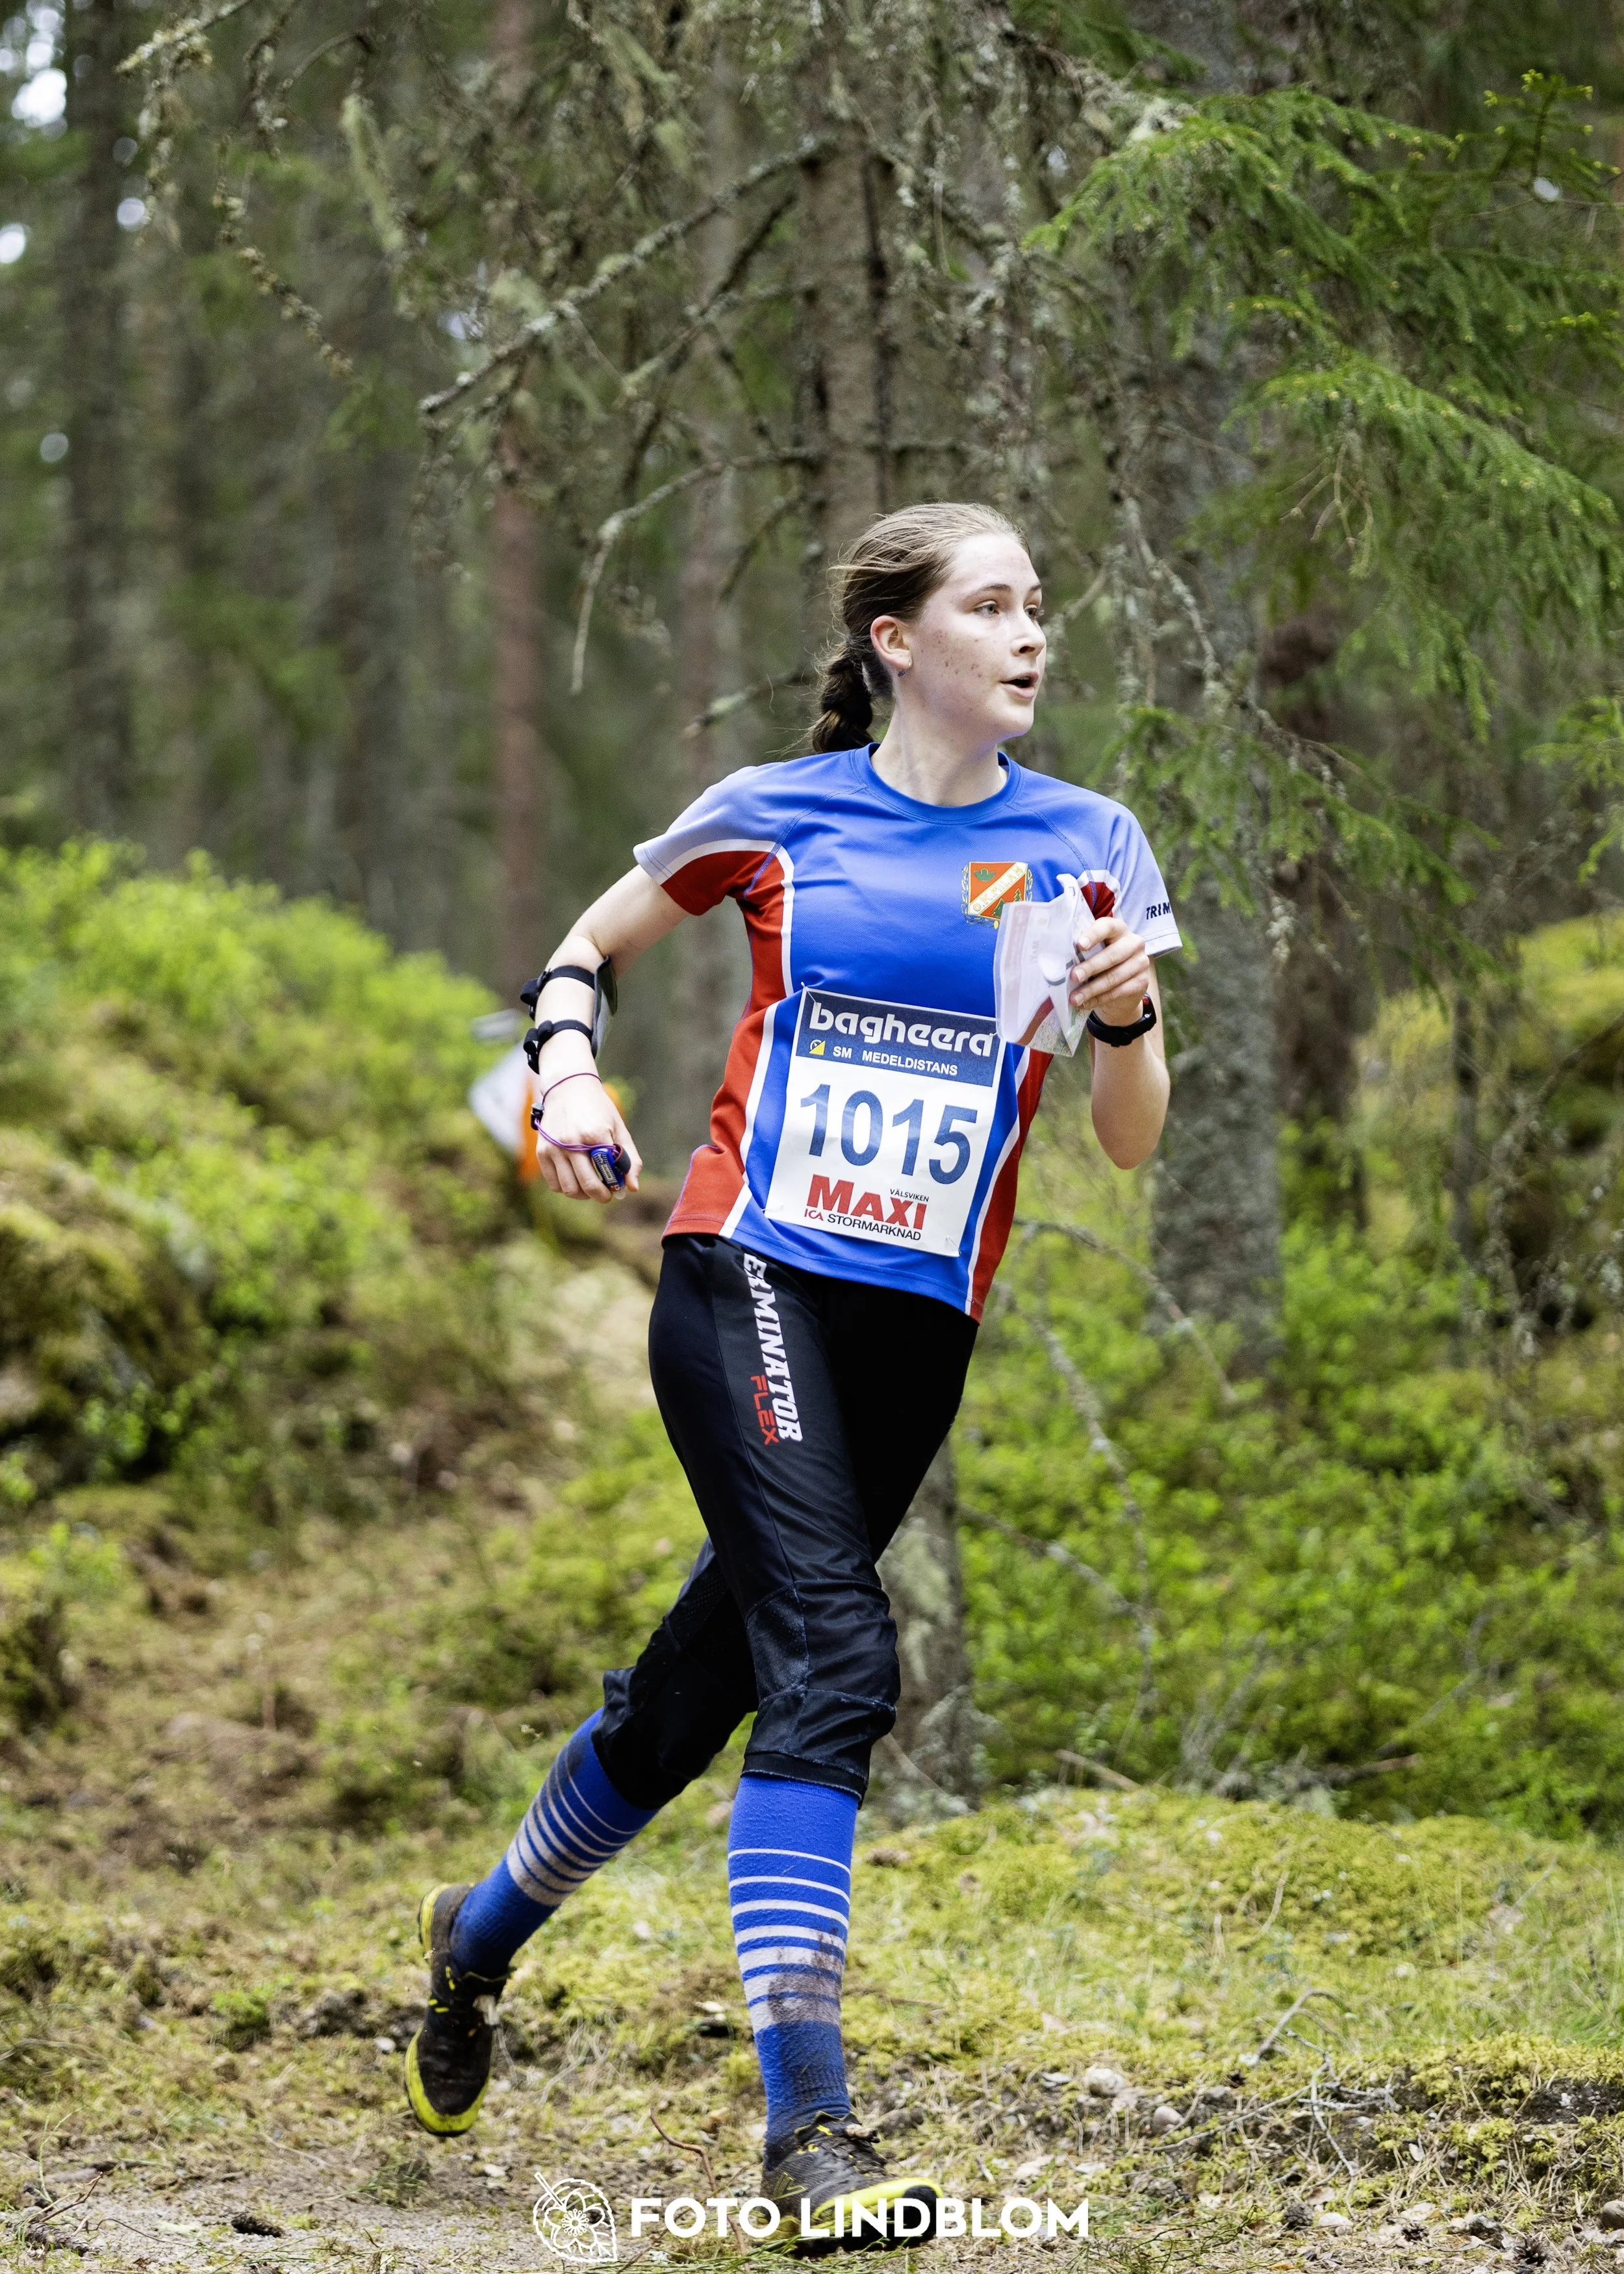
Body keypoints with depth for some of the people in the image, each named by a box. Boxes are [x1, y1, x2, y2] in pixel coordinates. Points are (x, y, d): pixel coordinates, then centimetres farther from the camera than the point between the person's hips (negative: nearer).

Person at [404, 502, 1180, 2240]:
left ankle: (480, 1936, 40)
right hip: (750, 1281, -3)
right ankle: (805, 2123, -23)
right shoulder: (775, 815, 2)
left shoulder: (1087, 844, 6)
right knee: (834, 1654, -21)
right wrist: (566, 1071, -2)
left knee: (701, 1684, 12)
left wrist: (1127, 1017, -16)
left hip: (921, 1325, 4)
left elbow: (1128, 1145, 4)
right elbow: (587, 947, 17)